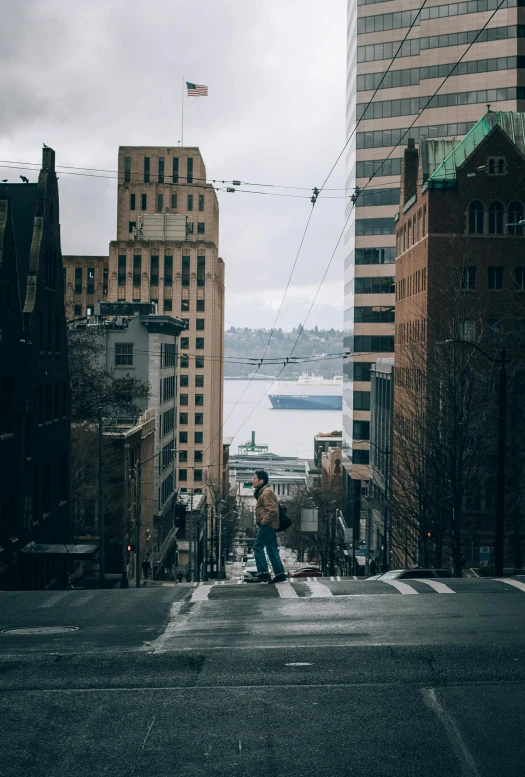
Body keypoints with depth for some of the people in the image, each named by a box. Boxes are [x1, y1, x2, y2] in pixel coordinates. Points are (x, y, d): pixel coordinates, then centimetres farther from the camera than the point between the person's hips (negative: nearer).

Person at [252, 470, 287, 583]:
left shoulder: (266, 493, -14)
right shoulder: (262, 492, 19)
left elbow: (272, 510, -24)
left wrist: (263, 522, -17)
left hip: (267, 526, -10)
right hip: (271, 526, 10)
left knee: (257, 547, -6)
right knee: (272, 550, 9)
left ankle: (263, 573, -7)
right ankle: (280, 574, 9)